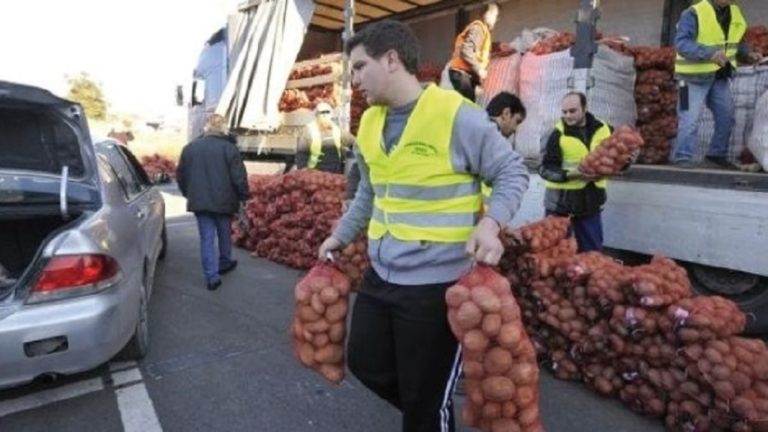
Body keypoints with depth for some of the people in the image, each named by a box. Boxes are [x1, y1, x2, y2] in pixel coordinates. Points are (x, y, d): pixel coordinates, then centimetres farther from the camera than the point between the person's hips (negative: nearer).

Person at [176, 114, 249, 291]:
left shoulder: (190, 147, 6)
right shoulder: (228, 147, -9)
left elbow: (180, 175, 13)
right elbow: (239, 176, -12)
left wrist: (189, 194, 25)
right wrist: (243, 196, 0)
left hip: (199, 201, 3)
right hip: (223, 200, -2)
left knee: (206, 238, 4)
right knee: (224, 234, 19)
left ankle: (211, 276, 1)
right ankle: (225, 262, 37)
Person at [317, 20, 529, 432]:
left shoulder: (457, 115, -15)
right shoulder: (369, 123, 8)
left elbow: (513, 173, -8)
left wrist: (491, 222, -24)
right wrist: (340, 235, 23)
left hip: (437, 283, -7)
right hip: (380, 275, 8)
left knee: (425, 397, 8)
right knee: (365, 362, 21)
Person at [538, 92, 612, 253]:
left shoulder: (603, 129, 0)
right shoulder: (558, 134, -11)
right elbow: (545, 168, -13)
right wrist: (572, 174, -26)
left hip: (591, 201, 4)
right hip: (560, 202, -3)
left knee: (593, 252, 13)